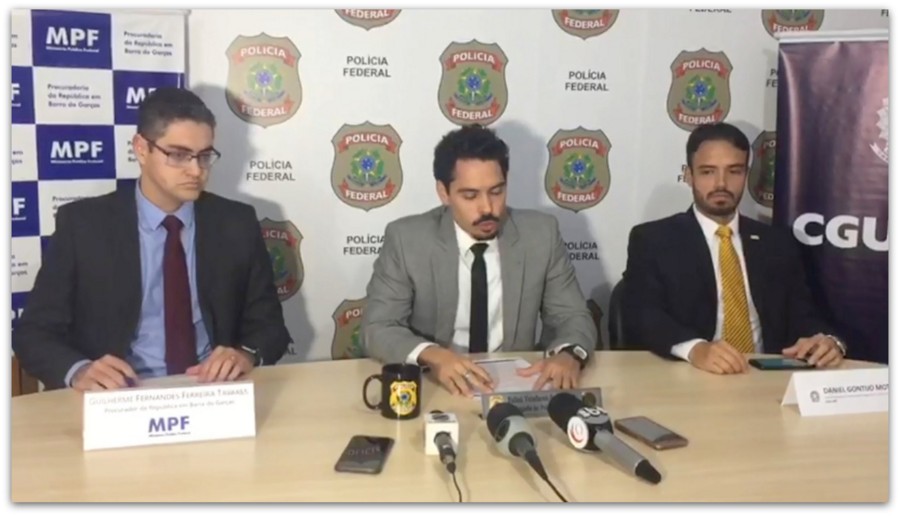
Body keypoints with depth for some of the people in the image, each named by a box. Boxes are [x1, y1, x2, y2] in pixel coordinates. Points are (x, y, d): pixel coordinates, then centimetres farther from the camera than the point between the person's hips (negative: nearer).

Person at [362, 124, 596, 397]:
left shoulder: (541, 234, -4)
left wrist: (568, 354, -22)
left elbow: (575, 318, 1)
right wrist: (431, 355, -29)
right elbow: (378, 328, -9)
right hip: (436, 386, -1)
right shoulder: (406, 239, -9)